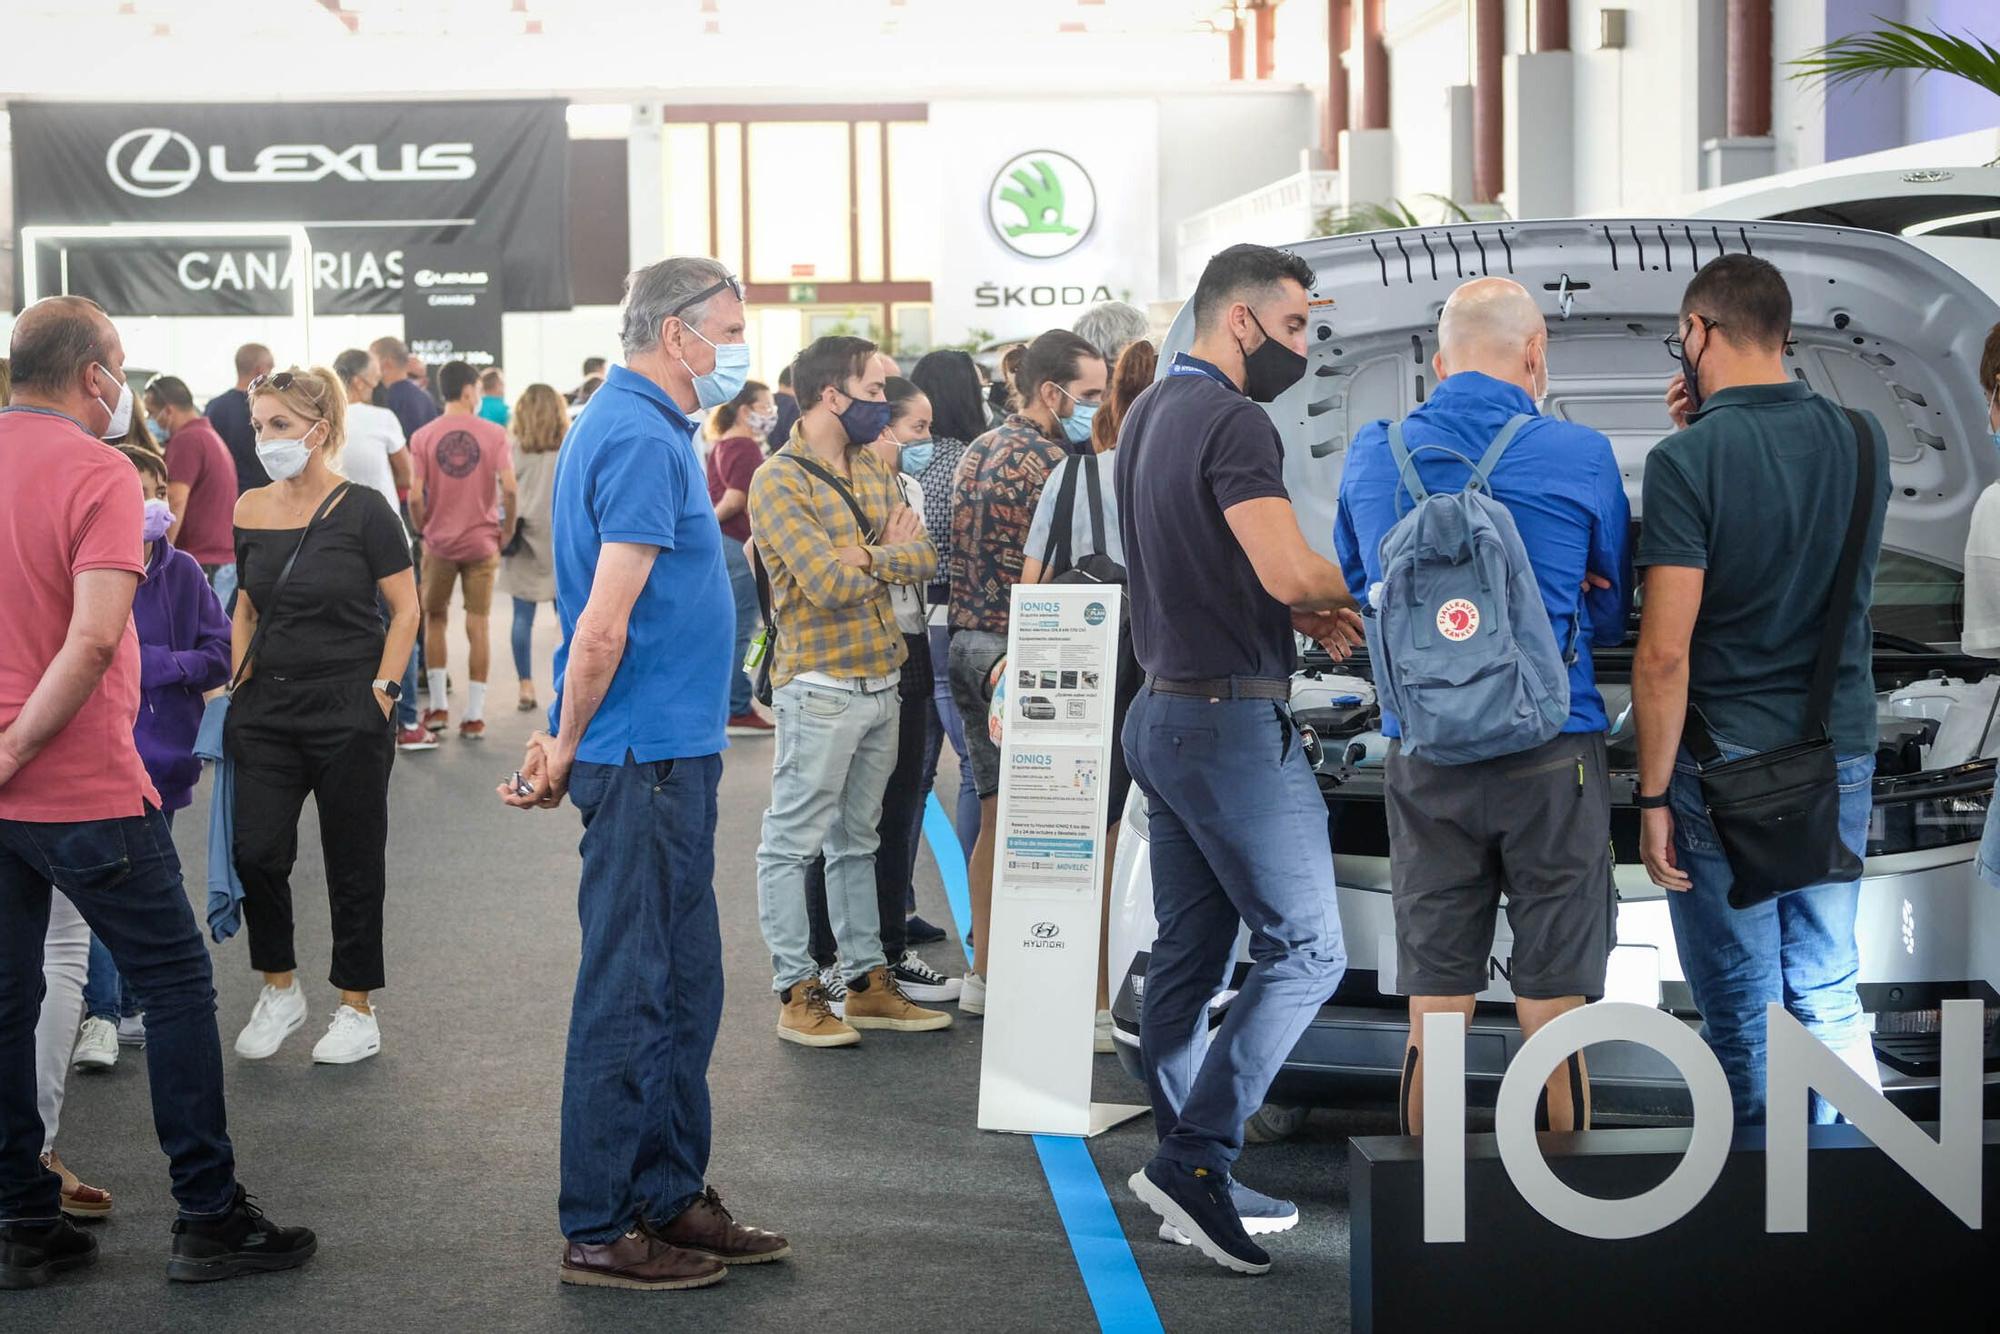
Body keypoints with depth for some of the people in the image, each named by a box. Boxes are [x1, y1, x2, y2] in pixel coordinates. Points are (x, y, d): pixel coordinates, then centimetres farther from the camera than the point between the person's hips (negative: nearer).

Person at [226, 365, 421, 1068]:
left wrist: (383, 689, -11)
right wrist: (239, 679, 8)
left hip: (348, 710, -4)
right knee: (256, 852, -4)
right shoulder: (250, 512, 6)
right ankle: (280, 991, 16)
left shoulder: (362, 511, -8)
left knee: (353, 864, 4)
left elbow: (405, 609, -4)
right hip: (267, 707, 4)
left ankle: (357, 1010, 16)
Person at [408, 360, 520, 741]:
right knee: (479, 626, 5)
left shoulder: (423, 437, -4)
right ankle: (474, 717, 5)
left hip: (439, 542, 1)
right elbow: (510, 489, -14)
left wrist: (423, 530, 7)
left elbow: (415, 496, -10)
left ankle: (438, 707, 17)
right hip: (482, 542, -1)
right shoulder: (493, 434, -5)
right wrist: (507, 531, 0)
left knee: (435, 619, 18)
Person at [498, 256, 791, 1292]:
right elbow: (603, 629, -21)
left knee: (681, 985, 15)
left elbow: (603, 626, 19)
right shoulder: (642, 440, -17)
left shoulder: (635, 427, 17)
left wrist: (569, 744, 16)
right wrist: (567, 751, -11)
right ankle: (600, 1233, 5)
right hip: (647, 757, -10)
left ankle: (671, 1200, 25)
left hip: (668, 753, 10)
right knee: (631, 993, -3)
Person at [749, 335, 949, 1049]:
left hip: (882, 683, 8)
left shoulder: (875, 472, 13)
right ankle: (797, 993, 5)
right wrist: (889, 550, -4)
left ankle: (867, 981, 20)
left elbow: (922, 557, 3)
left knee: (857, 841, 15)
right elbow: (830, 583, -21)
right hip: (820, 688, -8)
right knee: (793, 842, -1)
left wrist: (861, 555, -13)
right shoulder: (778, 481, -12)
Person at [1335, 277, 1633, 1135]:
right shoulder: (1579, 459, -5)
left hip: (1422, 754, 3)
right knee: (1554, 1011, 4)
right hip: (1552, 758, -3)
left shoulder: (1371, 455, 4)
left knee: (1432, 1010, 8)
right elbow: (1613, 618, 6)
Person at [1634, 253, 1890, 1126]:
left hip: (1727, 765, -5)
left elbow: (1665, 653, -17)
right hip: (1841, 755, 5)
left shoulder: (1688, 460, -14)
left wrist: (1653, 797, -9)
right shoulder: (1863, 441, 3)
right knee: (1828, 995, 13)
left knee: (1743, 1011, 5)